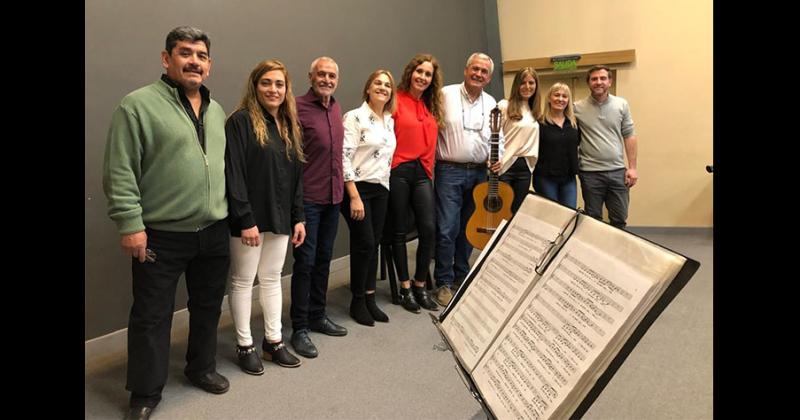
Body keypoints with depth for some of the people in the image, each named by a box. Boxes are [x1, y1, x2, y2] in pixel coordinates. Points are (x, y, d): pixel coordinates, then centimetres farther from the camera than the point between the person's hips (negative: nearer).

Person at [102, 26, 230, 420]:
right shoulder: (139, 104, -8)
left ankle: (202, 368, 38)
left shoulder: (216, 111, 11)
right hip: (161, 235, -5)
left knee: (208, 306, 17)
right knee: (151, 316, 6)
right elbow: (119, 172, -11)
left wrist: (233, 214, 14)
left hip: (214, 232, 6)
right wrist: (130, 223, -15)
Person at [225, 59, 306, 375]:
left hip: (280, 218, 7)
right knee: (243, 281, 7)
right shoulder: (240, 121, -9)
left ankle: (274, 341, 25)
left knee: (272, 279, 14)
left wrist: (298, 217, 9)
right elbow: (234, 174, -16)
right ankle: (245, 346, 19)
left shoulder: (289, 126, 13)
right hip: (250, 218, -6)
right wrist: (245, 219, -20)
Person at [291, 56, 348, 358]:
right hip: (308, 198, -7)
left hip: (333, 197, 8)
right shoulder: (298, 108, -12)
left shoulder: (335, 108, 12)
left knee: (323, 259, 15)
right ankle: (299, 328, 10)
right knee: (305, 261, -2)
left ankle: (317, 316, 29)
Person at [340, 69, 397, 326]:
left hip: (381, 189, 6)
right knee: (364, 243, -4)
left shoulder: (390, 121, 13)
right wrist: (354, 197, -19)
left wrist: (386, 188, 12)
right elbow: (345, 158, -15)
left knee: (374, 244, 8)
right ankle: (358, 302, 11)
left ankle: (370, 298, 18)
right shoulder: (355, 117, -9)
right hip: (357, 188, -6)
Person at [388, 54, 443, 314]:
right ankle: (405, 288, 18)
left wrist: (429, 170, 11)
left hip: (423, 172, 5)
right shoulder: (396, 101, -3)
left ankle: (420, 285, 13)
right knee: (399, 232, 5)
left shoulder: (432, 107, 15)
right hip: (398, 171, -5)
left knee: (429, 229, -4)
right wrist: (387, 165, -11)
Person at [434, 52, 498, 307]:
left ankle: (461, 275, 27)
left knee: (468, 228, 12)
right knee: (447, 230, -6)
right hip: (449, 171, -4)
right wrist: (432, 157, -9)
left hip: (479, 173, 5)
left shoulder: (491, 104, 11)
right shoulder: (446, 95, -3)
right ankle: (444, 283, 7)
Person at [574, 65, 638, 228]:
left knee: (619, 220, 9)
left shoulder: (622, 105, 4)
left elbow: (629, 136, 6)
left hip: (618, 171, 2)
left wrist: (632, 167, 1)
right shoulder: (577, 108, -2)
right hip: (590, 173, -2)